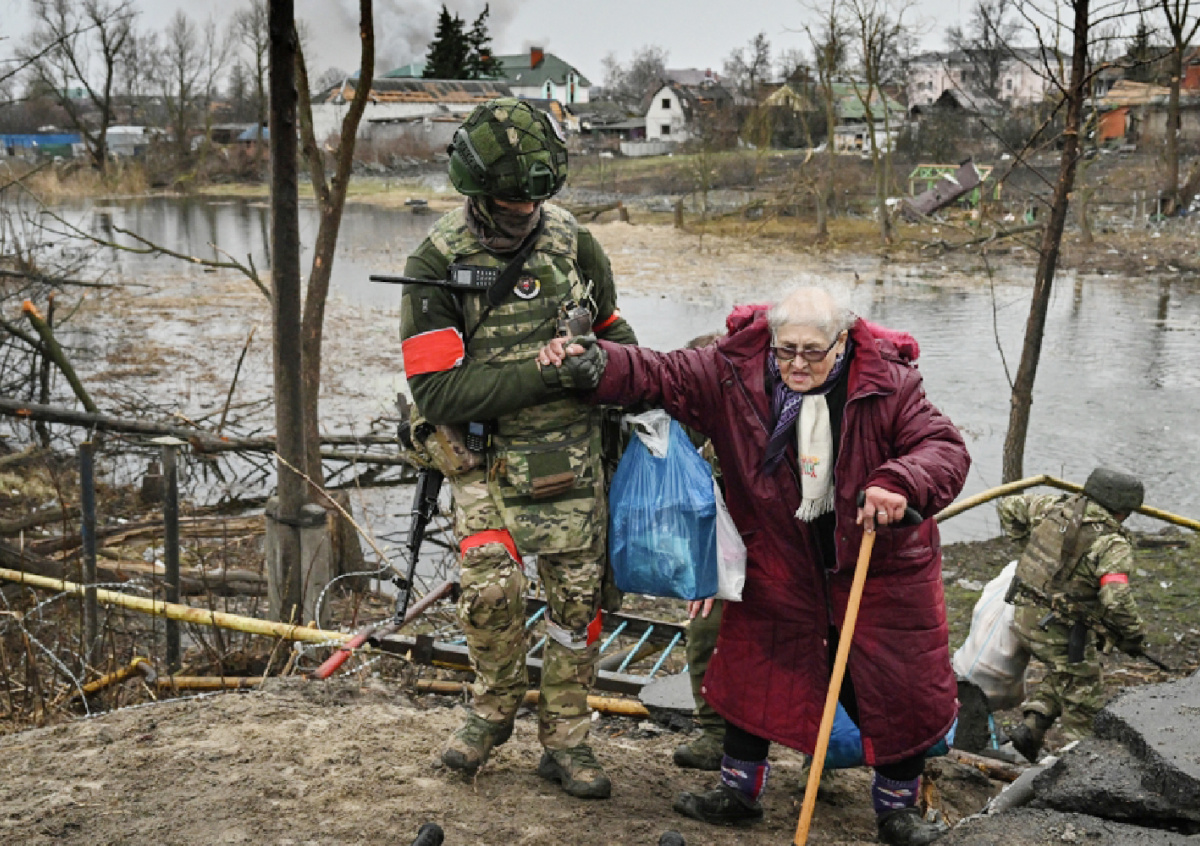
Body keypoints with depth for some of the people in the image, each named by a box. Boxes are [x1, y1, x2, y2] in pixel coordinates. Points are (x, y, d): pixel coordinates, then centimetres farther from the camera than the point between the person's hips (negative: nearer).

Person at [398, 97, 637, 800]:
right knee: (492, 590, -17)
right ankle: (495, 709, 12)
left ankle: (566, 741, 22)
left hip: (569, 457, 3)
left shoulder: (572, 242, -1)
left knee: (576, 596, 5)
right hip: (486, 458, -3)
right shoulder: (437, 264, -12)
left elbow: (612, 328, 18)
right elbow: (437, 392, -18)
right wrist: (540, 373, -23)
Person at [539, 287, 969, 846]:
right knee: (754, 671, 10)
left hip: (878, 559, -1)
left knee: (899, 686, 5)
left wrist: (900, 484, -40)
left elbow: (945, 447, -19)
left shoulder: (890, 384, -15)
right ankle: (739, 789, 30)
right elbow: (657, 376, -9)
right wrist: (589, 359, -25)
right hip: (779, 559, 2)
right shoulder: (733, 373, -11)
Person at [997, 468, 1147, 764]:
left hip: (1024, 617, 7)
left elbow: (1009, 508, 13)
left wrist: (1029, 542, 24)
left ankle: (1030, 727, 17)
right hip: (1060, 631, -7)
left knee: (1064, 676, 28)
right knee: (1084, 698, 12)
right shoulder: (1113, 545, -17)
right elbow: (1116, 599, -27)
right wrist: (1132, 636, -10)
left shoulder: (1056, 506, 1)